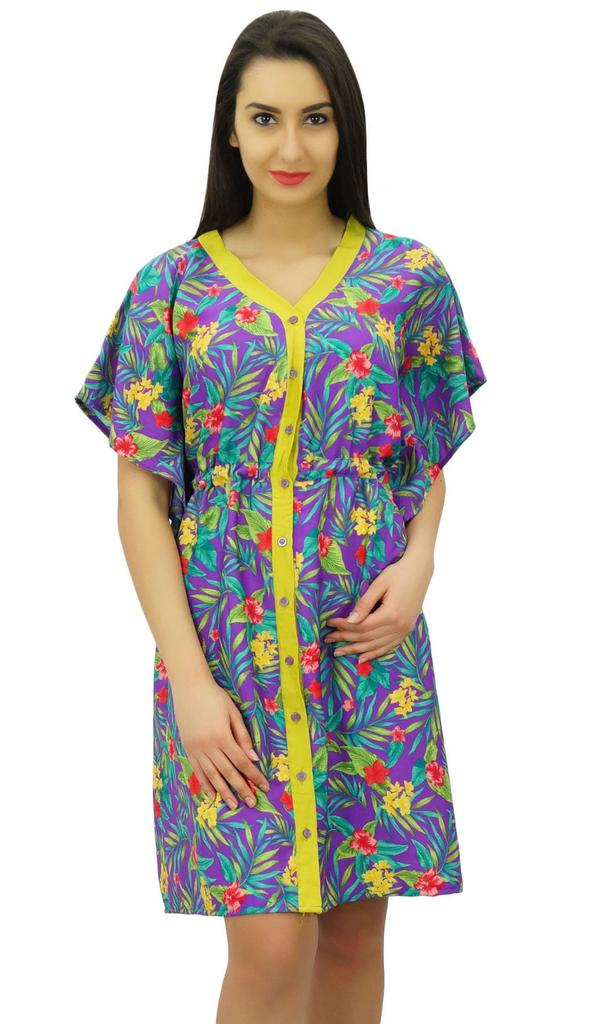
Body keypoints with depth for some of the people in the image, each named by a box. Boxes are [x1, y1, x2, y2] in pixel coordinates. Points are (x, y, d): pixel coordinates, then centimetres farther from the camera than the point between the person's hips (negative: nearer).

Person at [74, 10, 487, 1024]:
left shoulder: (408, 280, 4)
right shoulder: (172, 286, 1)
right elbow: (141, 493, 0)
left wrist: (418, 563, -8)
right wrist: (188, 678, -9)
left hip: (368, 640, 2)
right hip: (229, 647, -1)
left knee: (355, 925, 7)